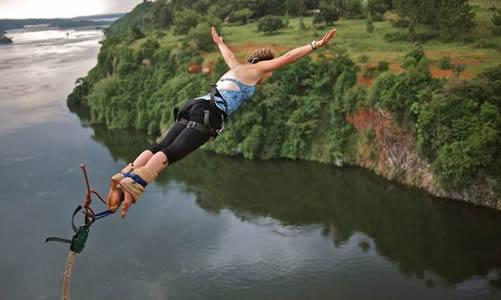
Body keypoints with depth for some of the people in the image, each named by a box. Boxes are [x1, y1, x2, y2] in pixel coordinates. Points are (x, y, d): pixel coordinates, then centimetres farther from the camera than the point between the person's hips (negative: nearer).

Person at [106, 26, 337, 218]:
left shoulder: (237, 68, 36)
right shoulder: (256, 68, 17)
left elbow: (228, 55, 57)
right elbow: (287, 58, 12)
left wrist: (219, 42, 78)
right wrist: (316, 45, 17)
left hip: (195, 105, 8)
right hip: (210, 112, -8)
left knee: (161, 148, -9)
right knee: (172, 152, -25)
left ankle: (123, 176, -27)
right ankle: (134, 182, -42)